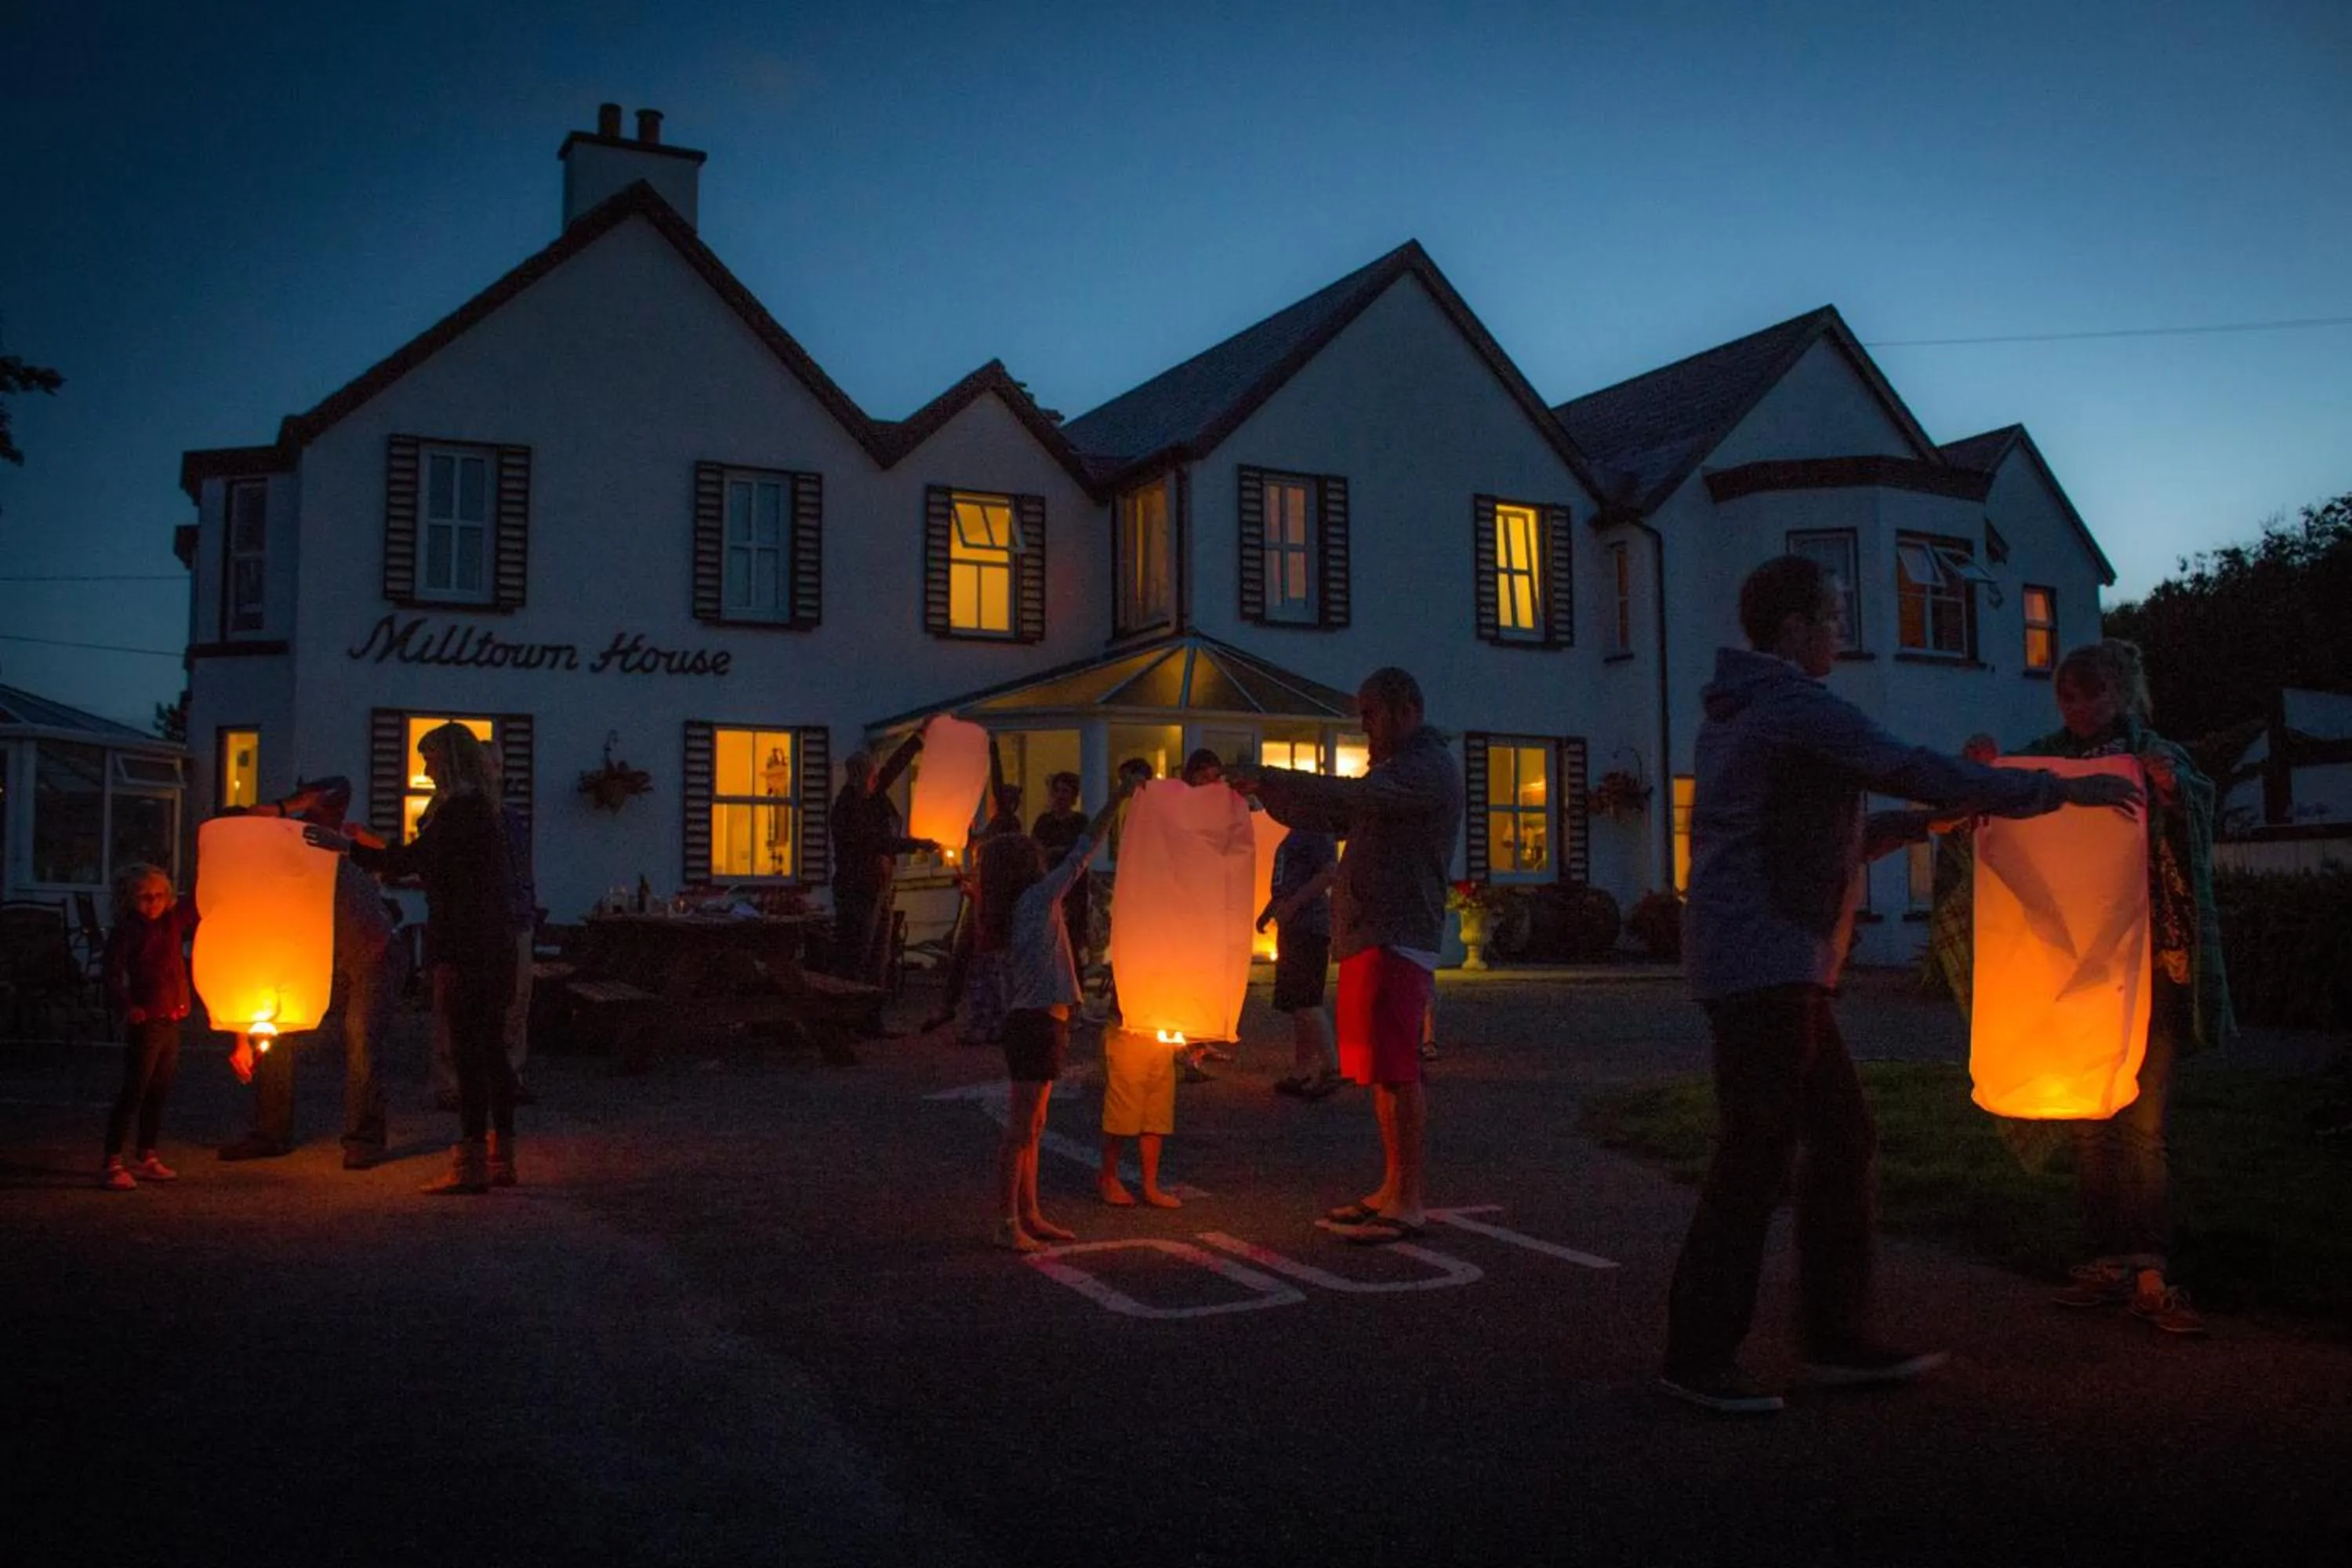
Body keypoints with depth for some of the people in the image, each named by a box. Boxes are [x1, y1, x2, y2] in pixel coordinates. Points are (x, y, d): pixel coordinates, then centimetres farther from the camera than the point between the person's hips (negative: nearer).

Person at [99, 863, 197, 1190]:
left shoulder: (174, 920, 8)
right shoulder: (126, 932, -10)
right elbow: (113, 975, -18)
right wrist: (128, 1005, -32)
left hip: (171, 1021, 7)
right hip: (145, 1022, -7)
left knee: (158, 1093, 14)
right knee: (133, 1093, -6)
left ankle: (147, 1159, 24)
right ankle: (112, 1164, -2)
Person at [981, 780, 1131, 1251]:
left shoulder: (1005, 914, 12)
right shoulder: (1038, 898, -10)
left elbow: (1007, 983, 14)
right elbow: (1083, 850, -9)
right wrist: (1118, 800, -4)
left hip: (1024, 1021, 9)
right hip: (1039, 1023, -9)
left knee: (1030, 1127, 14)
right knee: (1021, 1128, -5)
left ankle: (1029, 1217, 22)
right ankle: (1008, 1224, -2)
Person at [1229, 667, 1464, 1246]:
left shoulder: (1429, 768, -9)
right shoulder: (1400, 770, 24)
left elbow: (1351, 797, -24)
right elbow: (1332, 817, 23)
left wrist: (1268, 779, -20)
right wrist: (1267, 792, 9)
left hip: (1397, 940, -10)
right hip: (1368, 937, 10)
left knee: (1398, 1072, -9)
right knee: (1382, 1072, 12)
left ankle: (1409, 1203, -5)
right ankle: (1392, 1190, 20)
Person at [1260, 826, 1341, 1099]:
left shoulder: (1317, 832, -9)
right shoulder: (1294, 835, 20)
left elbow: (1330, 872, -21)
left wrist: (1292, 904, -23)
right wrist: (1268, 911, 20)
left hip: (1309, 927, -10)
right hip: (1292, 928, 10)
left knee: (1306, 1002, -14)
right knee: (1296, 1004, 10)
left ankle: (1331, 1068, -12)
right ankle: (1300, 1073, 14)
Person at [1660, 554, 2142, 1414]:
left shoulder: (1740, 713, 20)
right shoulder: (1797, 708, -11)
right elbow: (1919, 770, -15)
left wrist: (1927, 821, 22)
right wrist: (2065, 790, -5)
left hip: (1775, 970, 10)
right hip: (1762, 963, -10)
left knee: (1843, 1142, 12)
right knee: (1755, 1158, -6)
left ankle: (1838, 1339, 18)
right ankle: (1697, 1356, 1)